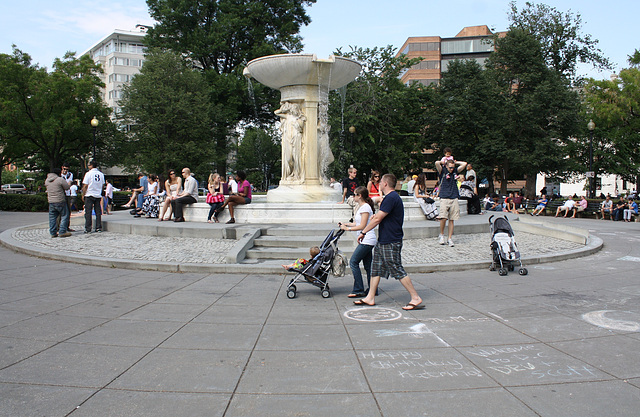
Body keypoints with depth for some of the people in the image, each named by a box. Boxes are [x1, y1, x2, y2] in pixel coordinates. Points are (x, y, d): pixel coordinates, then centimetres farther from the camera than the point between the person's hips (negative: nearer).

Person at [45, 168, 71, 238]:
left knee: (52, 217, 10)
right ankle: (62, 232, -4)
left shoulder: (47, 180, 9)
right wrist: (68, 183, 16)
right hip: (60, 201, -6)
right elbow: (67, 187, -4)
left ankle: (53, 233, 10)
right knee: (64, 216, 2)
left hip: (51, 202, 6)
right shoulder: (60, 179, -10)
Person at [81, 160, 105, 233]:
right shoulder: (101, 174, 5)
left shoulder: (88, 174, -9)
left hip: (89, 195, -4)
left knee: (88, 212, 0)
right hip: (98, 195, 4)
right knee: (98, 212, 7)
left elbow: (85, 186, -9)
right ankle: (98, 228, 7)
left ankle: (88, 229, 0)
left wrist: (83, 195, 0)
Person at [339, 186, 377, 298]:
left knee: (353, 262, -9)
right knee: (368, 265, 10)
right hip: (366, 241, 10)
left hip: (367, 240, -10)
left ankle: (358, 290, -6)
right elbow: (357, 223, 19)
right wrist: (345, 224, 14)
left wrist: (347, 228, -12)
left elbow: (362, 226, -17)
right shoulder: (361, 207, 17)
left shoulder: (365, 207, -13)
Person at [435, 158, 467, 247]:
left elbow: (464, 164, 13)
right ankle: (441, 235, 7)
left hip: (454, 199, 4)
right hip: (444, 198, -4)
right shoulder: (442, 171, 3)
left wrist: (455, 162, 17)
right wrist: (443, 162, 6)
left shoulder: (455, 171, 15)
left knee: (452, 219, 3)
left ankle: (450, 238, 9)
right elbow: (437, 163, -13)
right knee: (443, 218, -15)